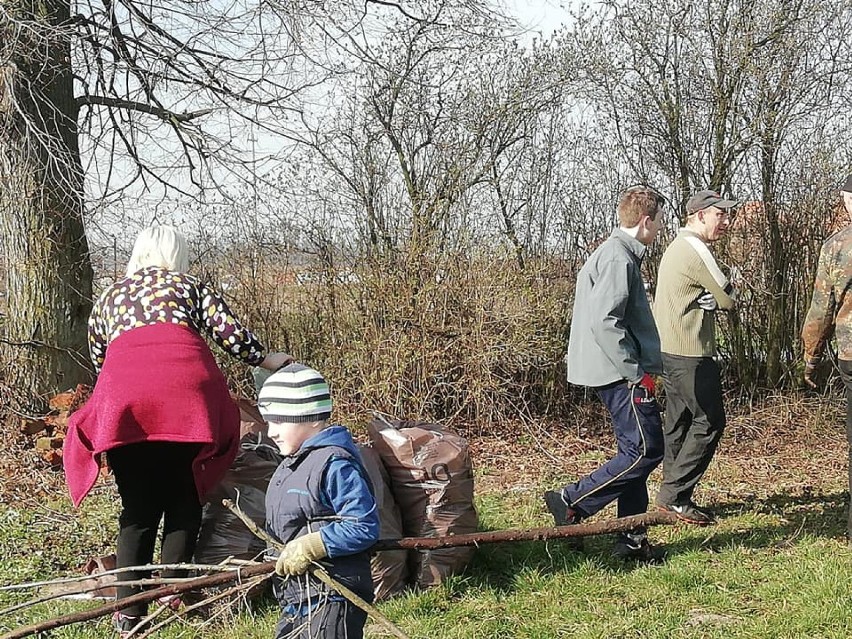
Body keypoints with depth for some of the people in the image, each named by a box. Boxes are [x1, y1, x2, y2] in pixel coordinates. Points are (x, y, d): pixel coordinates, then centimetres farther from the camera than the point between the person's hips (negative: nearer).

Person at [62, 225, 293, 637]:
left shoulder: (107, 299, 31)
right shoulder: (190, 286, 23)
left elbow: (97, 361, 31)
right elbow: (230, 331, 11)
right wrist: (266, 360, 25)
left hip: (123, 397, 2)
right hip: (186, 390, -2)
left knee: (138, 507, 8)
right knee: (184, 497, 13)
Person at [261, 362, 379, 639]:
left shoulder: (335, 464, -16)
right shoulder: (292, 464, 14)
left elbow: (364, 527, -22)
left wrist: (310, 546, -22)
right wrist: (277, 556, 9)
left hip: (331, 599, -10)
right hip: (296, 600, 10)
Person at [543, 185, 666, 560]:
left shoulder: (613, 253, 17)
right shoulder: (618, 258, -16)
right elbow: (605, 322, -25)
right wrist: (638, 372, -20)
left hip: (617, 373, 11)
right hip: (619, 373, -11)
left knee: (636, 450, 11)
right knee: (646, 449, -9)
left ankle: (631, 539, 15)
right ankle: (571, 503, -5)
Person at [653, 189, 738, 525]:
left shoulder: (678, 246, 19)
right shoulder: (696, 250, -15)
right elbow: (728, 299, -11)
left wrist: (708, 298, -4)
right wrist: (719, 297, 8)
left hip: (669, 351, 10)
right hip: (690, 353, -10)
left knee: (679, 422, 12)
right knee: (709, 421, -6)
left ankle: (674, 497, 16)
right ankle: (674, 494, -6)